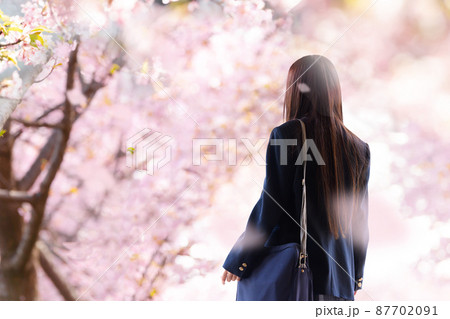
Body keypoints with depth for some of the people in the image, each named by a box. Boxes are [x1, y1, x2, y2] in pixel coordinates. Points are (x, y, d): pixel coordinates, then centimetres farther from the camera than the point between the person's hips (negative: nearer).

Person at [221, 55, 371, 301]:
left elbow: (271, 205, -8)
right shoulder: (358, 149, 10)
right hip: (339, 278, 5)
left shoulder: (286, 135, -5)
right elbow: (360, 219, 14)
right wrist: (356, 277, 24)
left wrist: (238, 260, 0)